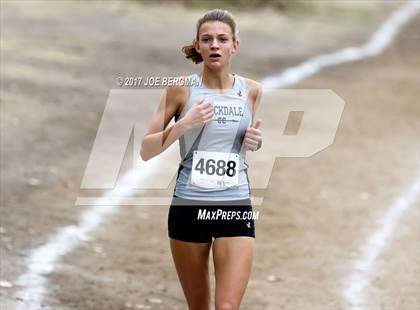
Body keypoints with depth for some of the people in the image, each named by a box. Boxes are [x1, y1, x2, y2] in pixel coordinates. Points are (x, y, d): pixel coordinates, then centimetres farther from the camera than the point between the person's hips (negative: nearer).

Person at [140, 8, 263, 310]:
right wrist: (184, 123, -19)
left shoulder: (251, 91, 4)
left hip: (235, 208, 1)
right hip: (188, 207, -1)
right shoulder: (181, 89, -4)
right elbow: (146, 150, -4)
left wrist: (255, 140, 0)